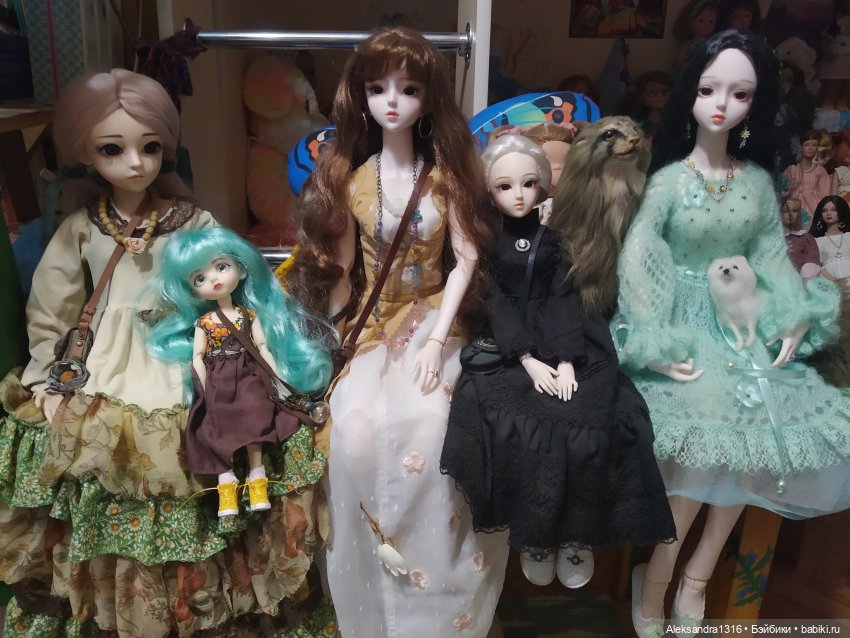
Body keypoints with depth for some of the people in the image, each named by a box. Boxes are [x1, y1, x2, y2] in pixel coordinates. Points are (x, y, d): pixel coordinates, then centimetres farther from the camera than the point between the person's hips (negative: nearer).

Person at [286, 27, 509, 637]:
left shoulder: (445, 176, 1)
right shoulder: (350, 180, 4)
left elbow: (465, 260, -3)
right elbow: (339, 268, 7)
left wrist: (436, 340, -13)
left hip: (434, 321, -1)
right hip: (372, 328, 2)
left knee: (428, 426, -25)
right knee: (358, 430, -21)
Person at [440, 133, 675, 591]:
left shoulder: (553, 235, 6)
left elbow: (565, 296, -2)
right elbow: (496, 303, -4)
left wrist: (566, 361, -16)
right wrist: (528, 360, -17)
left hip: (566, 341, 1)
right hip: (512, 347, -1)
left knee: (588, 423, -21)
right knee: (513, 425, -25)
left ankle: (577, 533, 1)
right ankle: (532, 532, -2)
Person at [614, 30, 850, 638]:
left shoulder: (759, 181, 6)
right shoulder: (669, 178, -6)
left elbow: (773, 255, 10)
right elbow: (638, 258, -12)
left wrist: (795, 319, -4)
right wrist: (655, 343, -19)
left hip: (743, 322, 5)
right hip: (684, 324, -5)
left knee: (755, 432, -7)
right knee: (710, 435, -19)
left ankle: (695, 575, 12)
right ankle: (657, 581, 2)